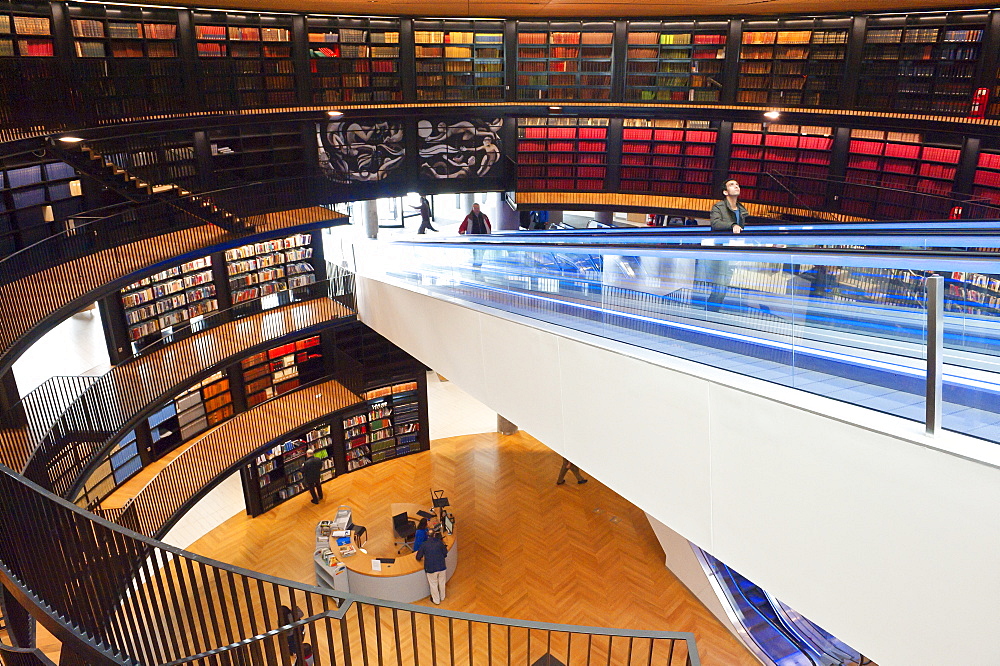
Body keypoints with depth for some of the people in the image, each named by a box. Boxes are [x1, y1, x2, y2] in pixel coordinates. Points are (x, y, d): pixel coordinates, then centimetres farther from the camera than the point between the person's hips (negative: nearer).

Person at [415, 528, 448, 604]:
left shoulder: (424, 545, -7)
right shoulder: (440, 543, -4)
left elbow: (418, 557, 0)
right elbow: (445, 554, 4)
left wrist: (424, 557, 20)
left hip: (431, 569, -2)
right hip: (442, 567, 2)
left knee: (433, 585, 18)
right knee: (442, 583, 23)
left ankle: (436, 600, 33)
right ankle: (442, 597, 42)